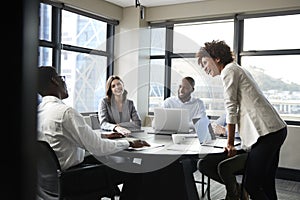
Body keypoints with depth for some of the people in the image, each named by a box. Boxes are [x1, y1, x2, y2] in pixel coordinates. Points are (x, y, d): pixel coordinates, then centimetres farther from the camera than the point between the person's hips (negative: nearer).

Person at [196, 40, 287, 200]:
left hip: (266, 132, -10)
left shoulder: (229, 70, -5)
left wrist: (230, 143, -5)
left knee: (251, 185, -7)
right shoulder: (238, 69, 24)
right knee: (266, 185, 13)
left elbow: (231, 108, -8)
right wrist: (224, 129, 32)